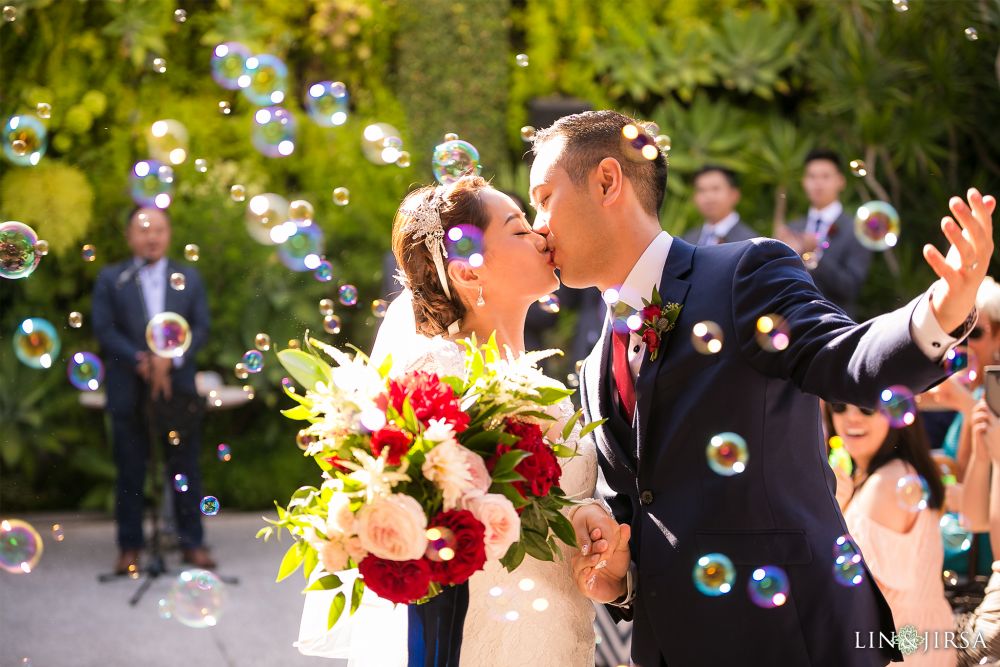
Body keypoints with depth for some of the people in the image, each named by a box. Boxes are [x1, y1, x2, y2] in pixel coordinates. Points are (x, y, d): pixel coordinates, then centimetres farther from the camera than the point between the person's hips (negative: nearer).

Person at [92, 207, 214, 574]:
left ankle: (192, 543, 9)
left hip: (178, 386, 1)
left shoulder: (189, 278, 10)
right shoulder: (110, 279, 6)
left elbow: (201, 327, 4)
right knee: (130, 471, 2)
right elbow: (105, 330, -2)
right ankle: (130, 547, 9)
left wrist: (170, 359, -12)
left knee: (186, 468, 3)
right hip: (128, 389, -1)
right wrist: (140, 362, -14)